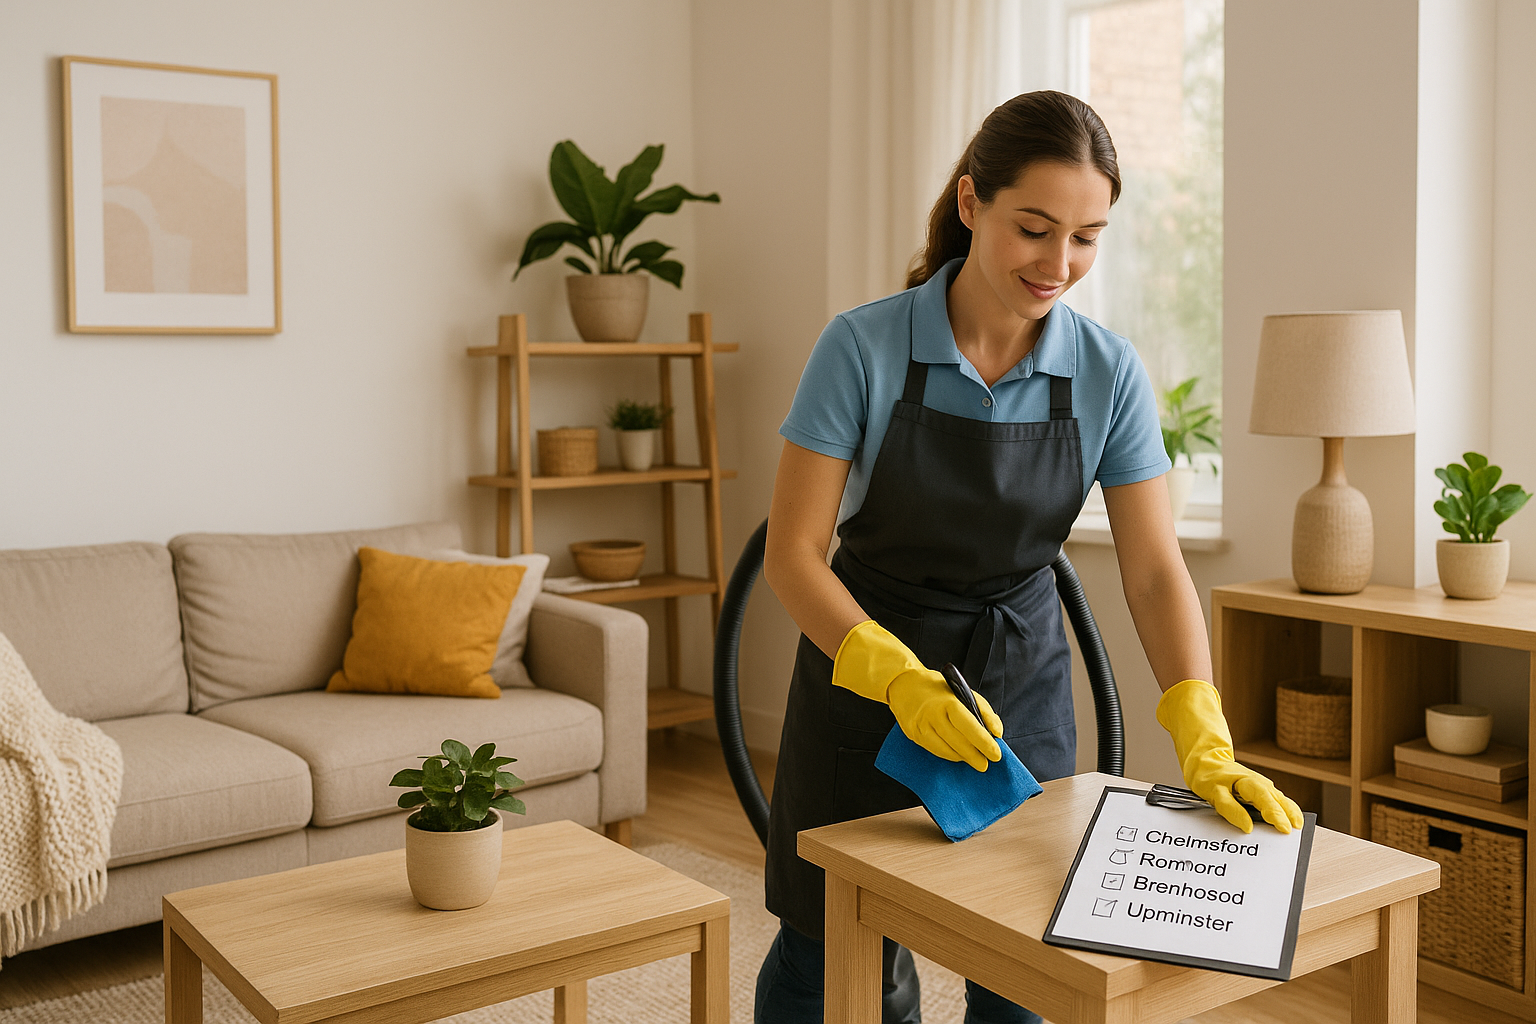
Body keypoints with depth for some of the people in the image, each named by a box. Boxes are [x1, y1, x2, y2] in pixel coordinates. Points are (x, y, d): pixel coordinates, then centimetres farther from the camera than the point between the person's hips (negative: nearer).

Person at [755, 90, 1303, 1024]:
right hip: (863, 662, -2)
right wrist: (898, 678, -31)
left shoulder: (1108, 372, -9)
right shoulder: (864, 347, -18)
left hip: (1022, 677, 3)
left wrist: (1205, 741, -22)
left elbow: (1155, 569, -9)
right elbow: (793, 552, -17)